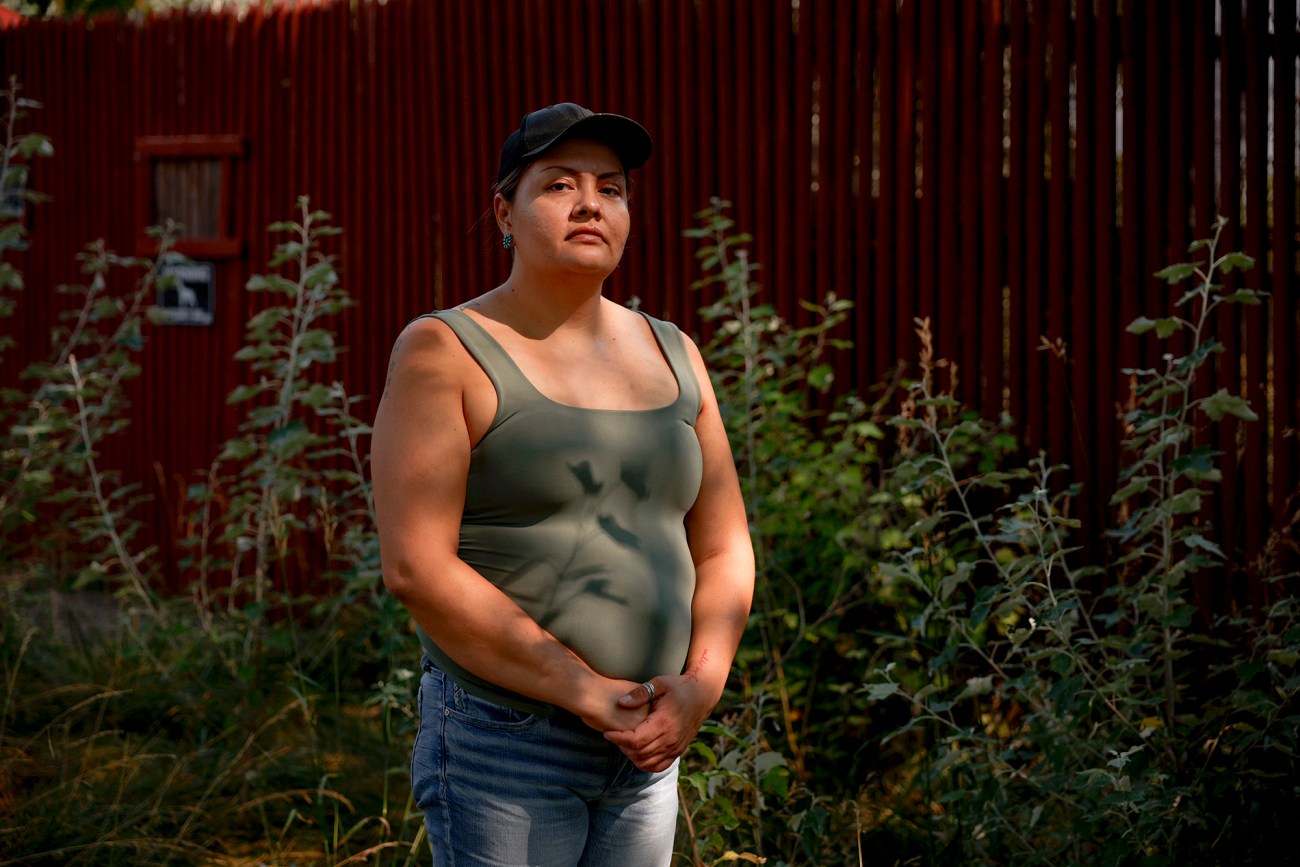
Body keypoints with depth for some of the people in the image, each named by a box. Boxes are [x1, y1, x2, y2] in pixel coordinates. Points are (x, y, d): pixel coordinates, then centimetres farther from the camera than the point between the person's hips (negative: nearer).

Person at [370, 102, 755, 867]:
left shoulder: (671, 355, 10)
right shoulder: (445, 352, -7)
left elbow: (725, 549, 12)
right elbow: (414, 566, -16)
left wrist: (700, 685, -7)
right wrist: (583, 690, -17)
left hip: (645, 753, 6)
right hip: (502, 744, -5)